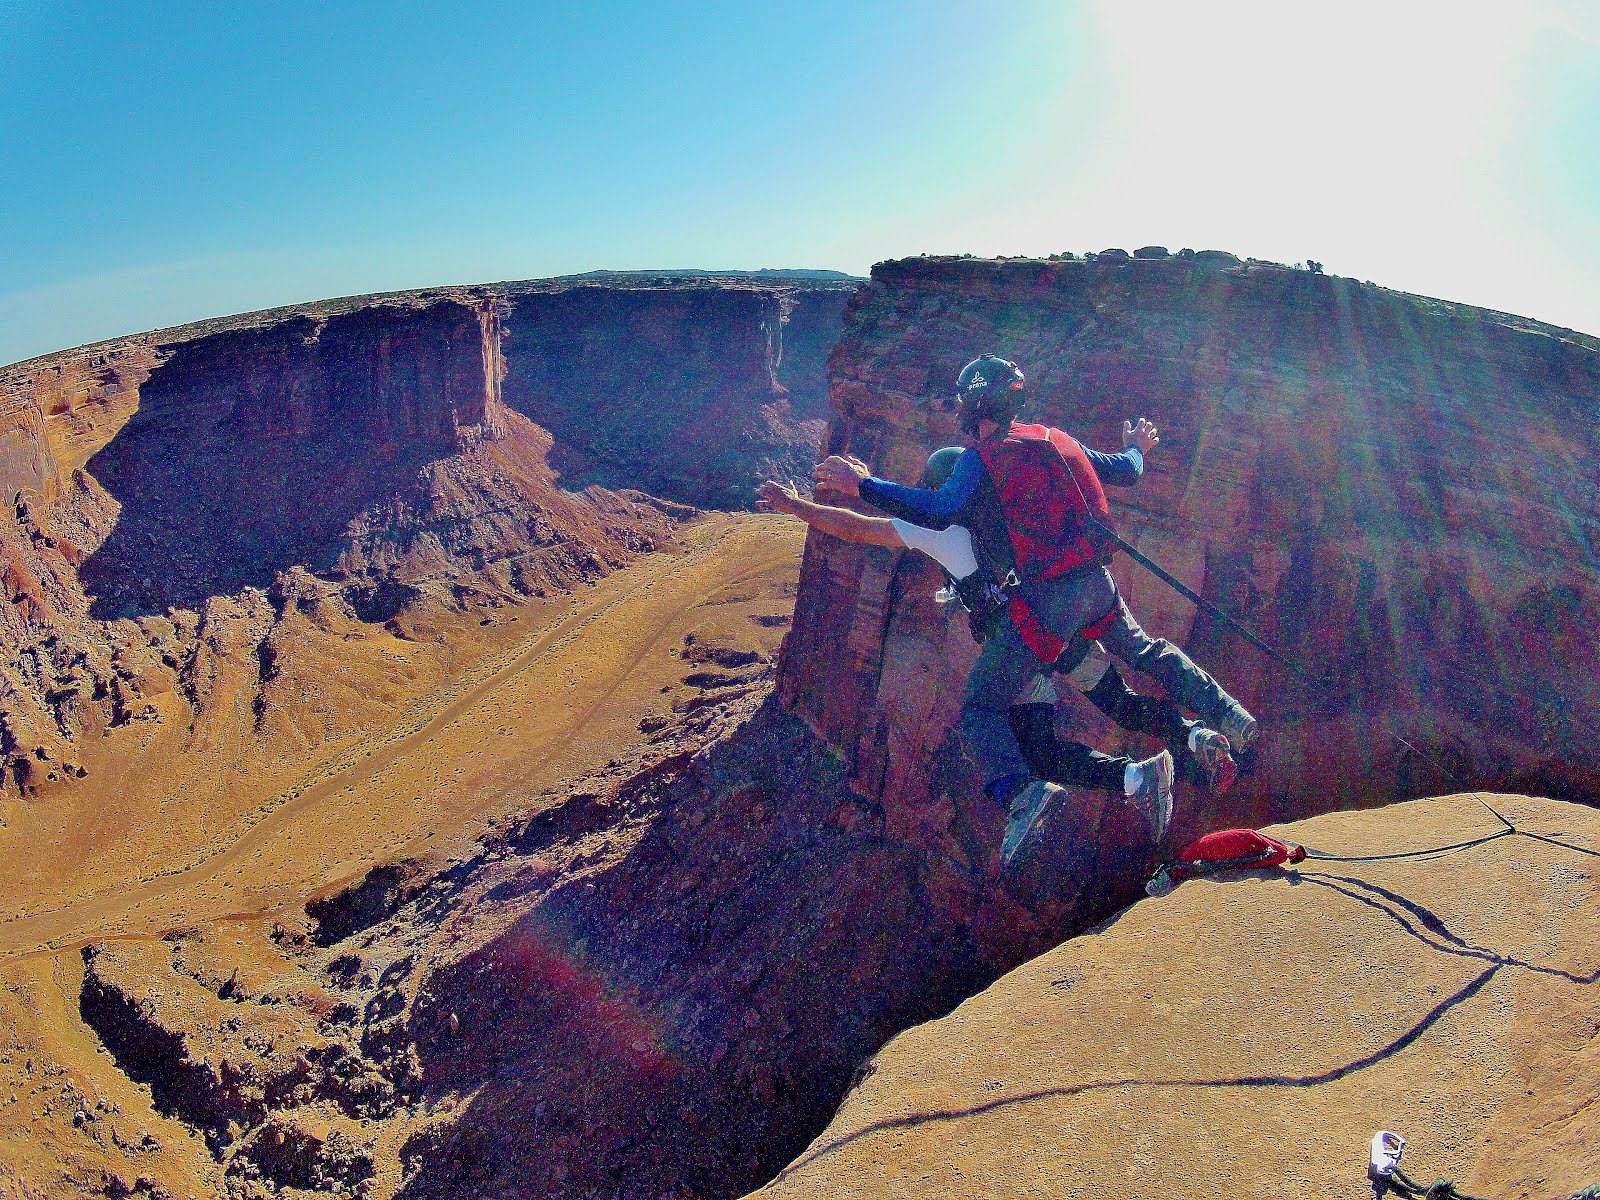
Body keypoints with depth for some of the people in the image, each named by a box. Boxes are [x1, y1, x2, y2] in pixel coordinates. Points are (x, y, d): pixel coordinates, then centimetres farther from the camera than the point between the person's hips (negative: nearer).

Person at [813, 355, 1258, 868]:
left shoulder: (980, 459, -8)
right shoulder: (1054, 439, 12)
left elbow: (940, 510, -26)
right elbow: (1124, 472, 24)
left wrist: (864, 485, -24)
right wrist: (1136, 448, 47)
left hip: (1046, 598, -7)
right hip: (1097, 584, 7)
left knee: (980, 706, -2)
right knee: (1146, 652, 34)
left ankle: (1021, 788, -26)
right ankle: (1229, 717, 45)